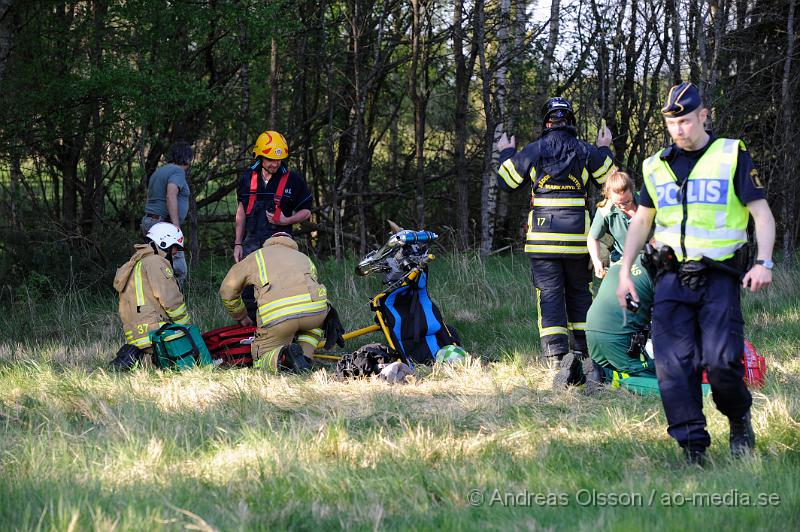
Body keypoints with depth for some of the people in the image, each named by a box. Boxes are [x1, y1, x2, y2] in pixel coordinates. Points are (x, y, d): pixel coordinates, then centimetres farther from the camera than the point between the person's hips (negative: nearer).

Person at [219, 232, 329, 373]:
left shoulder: (255, 257, 30)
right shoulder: (304, 258, 37)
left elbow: (227, 290, 32)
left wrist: (241, 317, 48)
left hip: (276, 314, -2)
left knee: (261, 361, 16)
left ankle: (282, 356, -19)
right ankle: (305, 356, 12)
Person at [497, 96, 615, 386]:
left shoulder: (532, 151, -2)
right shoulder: (587, 151, 1)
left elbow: (506, 180, 9)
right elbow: (610, 179, 16)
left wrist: (506, 153, 27)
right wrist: (604, 149, 31)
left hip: (543, 238, -2)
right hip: (578, 238, 2)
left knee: (549, 294, -4)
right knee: (579, 293, 16)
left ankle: (558, 354, -19)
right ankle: (585, 350, 18)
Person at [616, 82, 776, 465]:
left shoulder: (733, 156, 2)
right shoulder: (657, 166, 13)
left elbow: (762, 214, 0)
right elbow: (641, 221, 23)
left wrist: (763, 263, -15)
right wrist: (624, 272, 15)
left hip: (719, 278, -3)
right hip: (672, 278, 4)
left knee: (721, 361, -14)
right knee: (673, 364, -8)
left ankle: (740, 419, 15)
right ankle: (692, 448, -4)